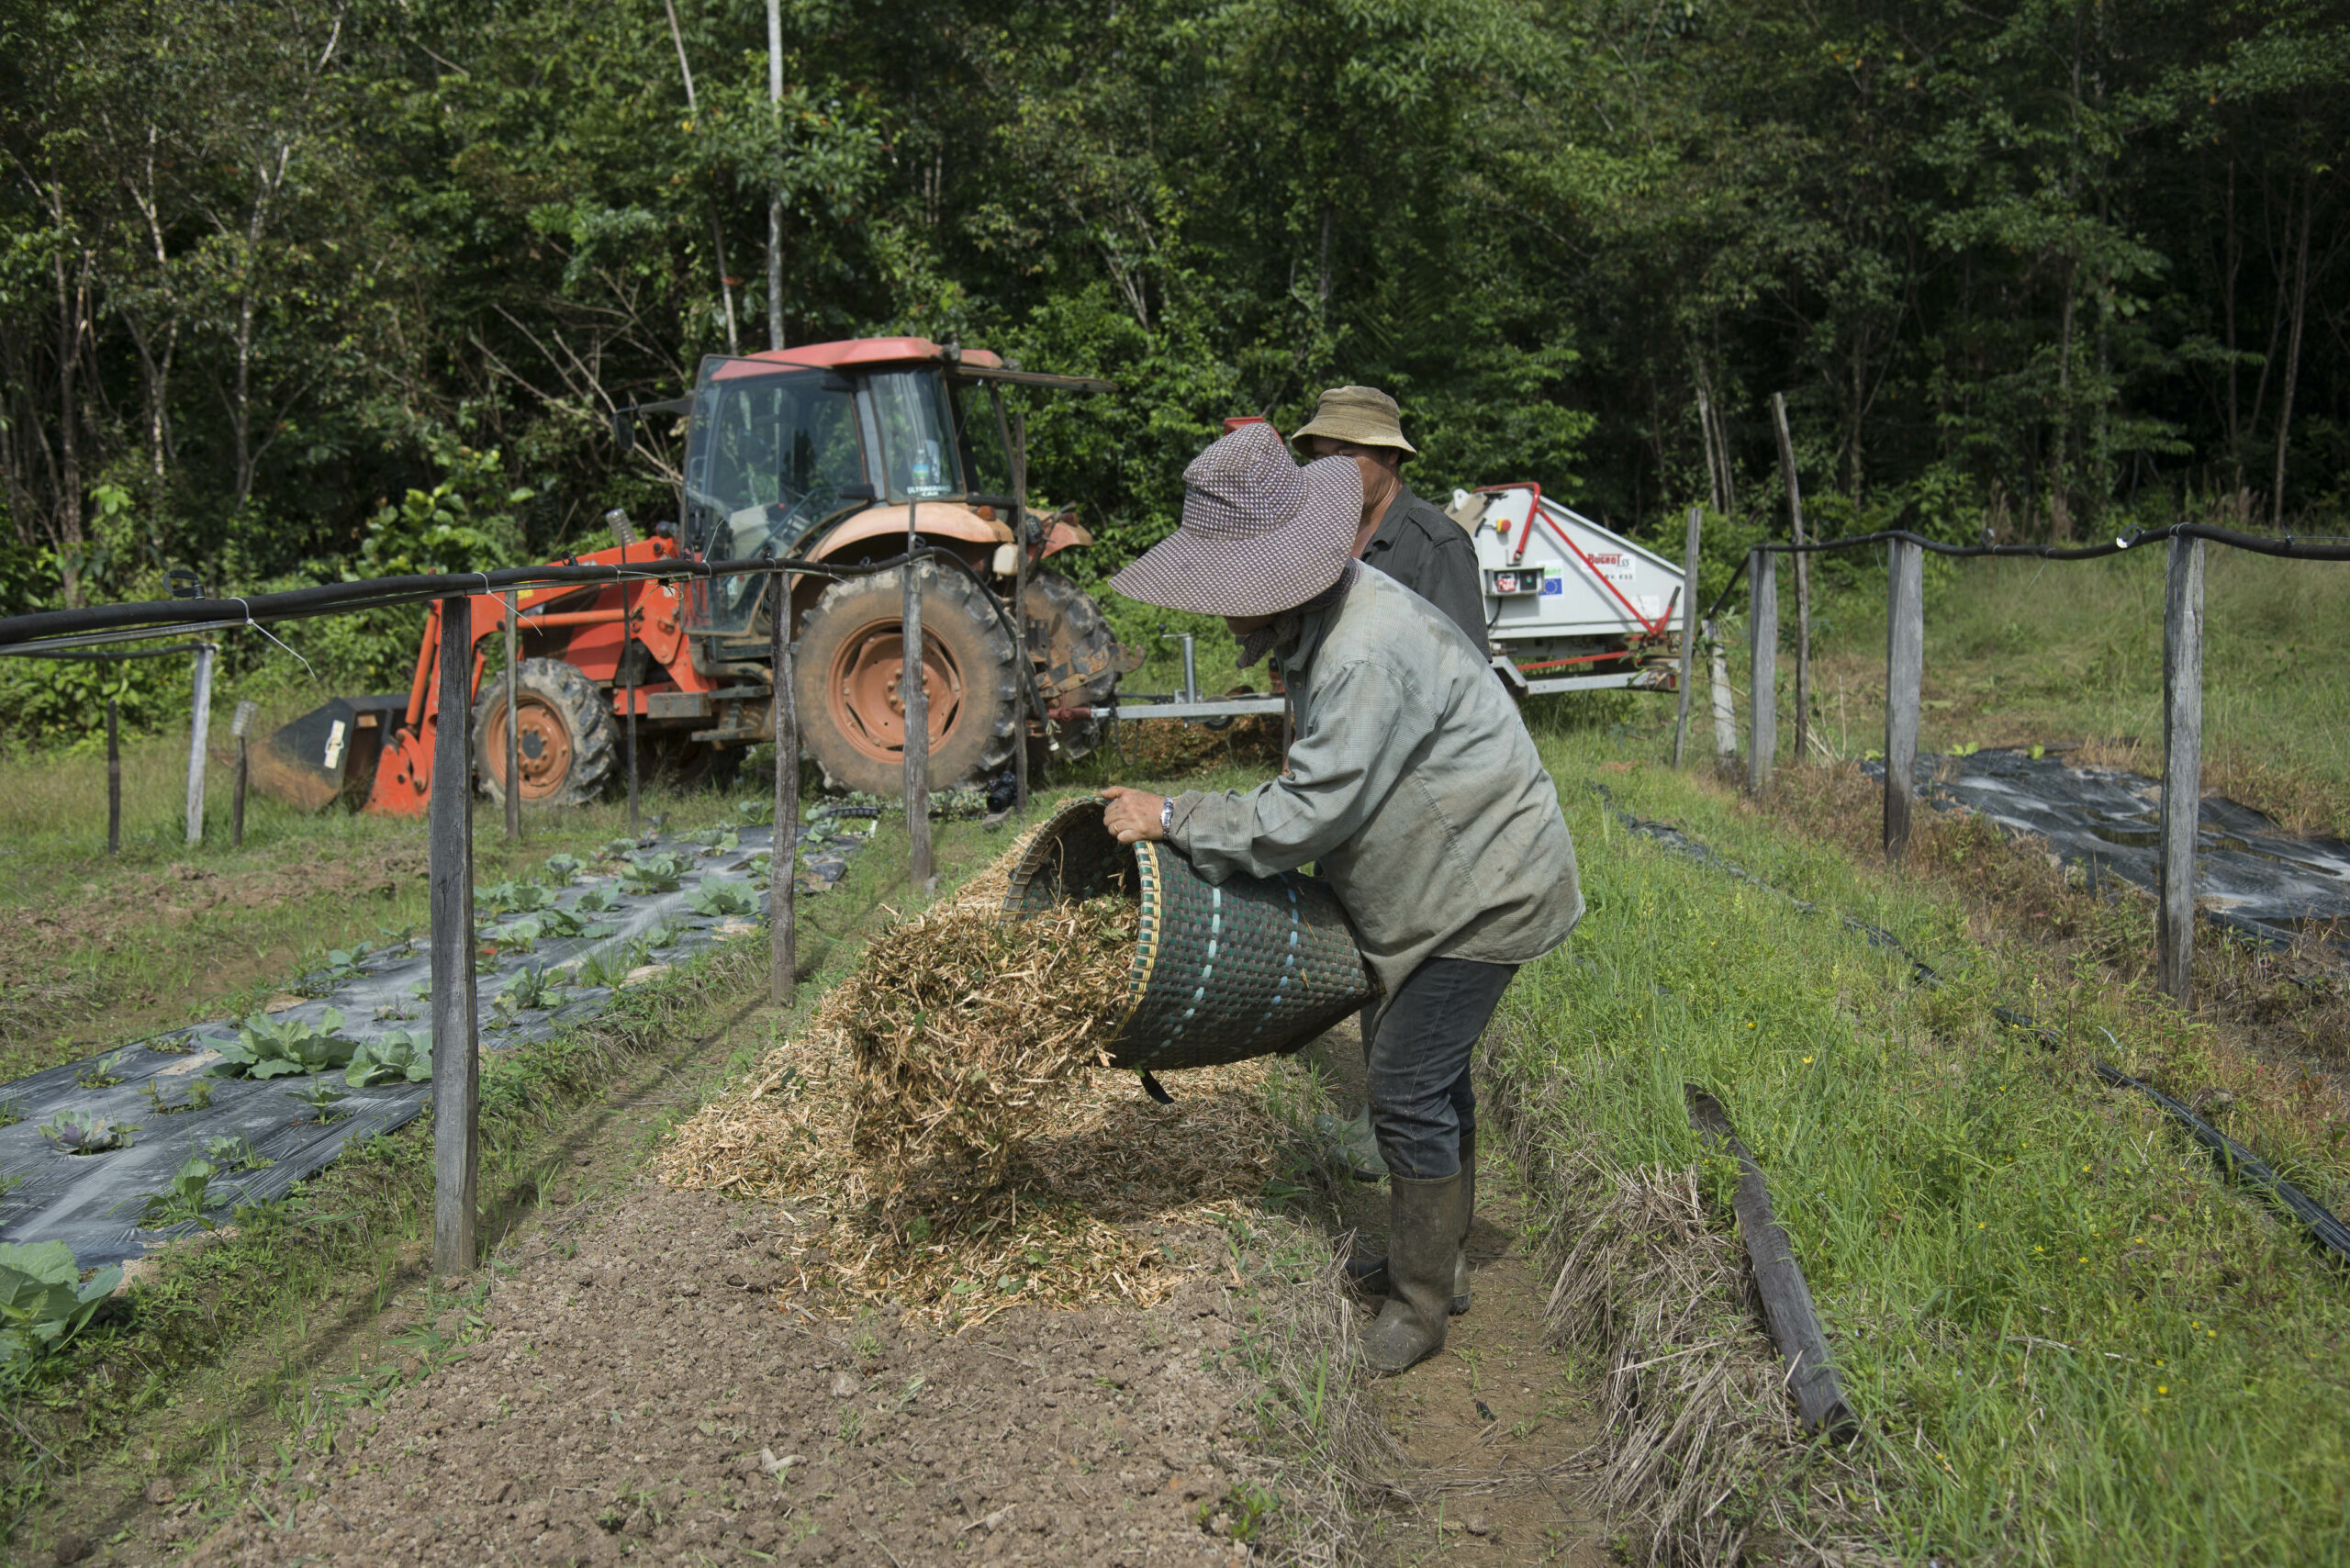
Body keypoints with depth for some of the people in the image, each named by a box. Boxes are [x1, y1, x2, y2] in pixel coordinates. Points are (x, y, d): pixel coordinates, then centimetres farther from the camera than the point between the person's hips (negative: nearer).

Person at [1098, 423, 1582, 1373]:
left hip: (1481, 885, -10)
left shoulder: (1371, 653, -32)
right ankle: (1436, 1254, 37)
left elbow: (1304, 816, -29)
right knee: (1429, 1070, 20)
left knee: (1407, 1088, -6)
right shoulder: (1317, 623, 2)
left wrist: (1172, 820, -20)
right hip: (1425, 877, 10)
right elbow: (1323, 775, 15)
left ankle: (1420, 1303, 10)